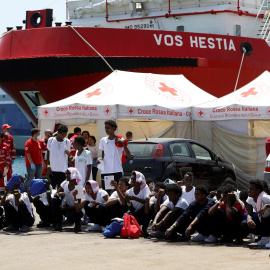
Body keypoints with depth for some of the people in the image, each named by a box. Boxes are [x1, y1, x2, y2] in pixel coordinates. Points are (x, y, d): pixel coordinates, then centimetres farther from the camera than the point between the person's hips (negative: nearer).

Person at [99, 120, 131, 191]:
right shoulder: (103, 140, 11)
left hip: (117, 171, -4)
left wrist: (123, 143, -18)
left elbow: (129, 155, -8)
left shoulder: (119, 141, -2)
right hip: (105, 171, 4)